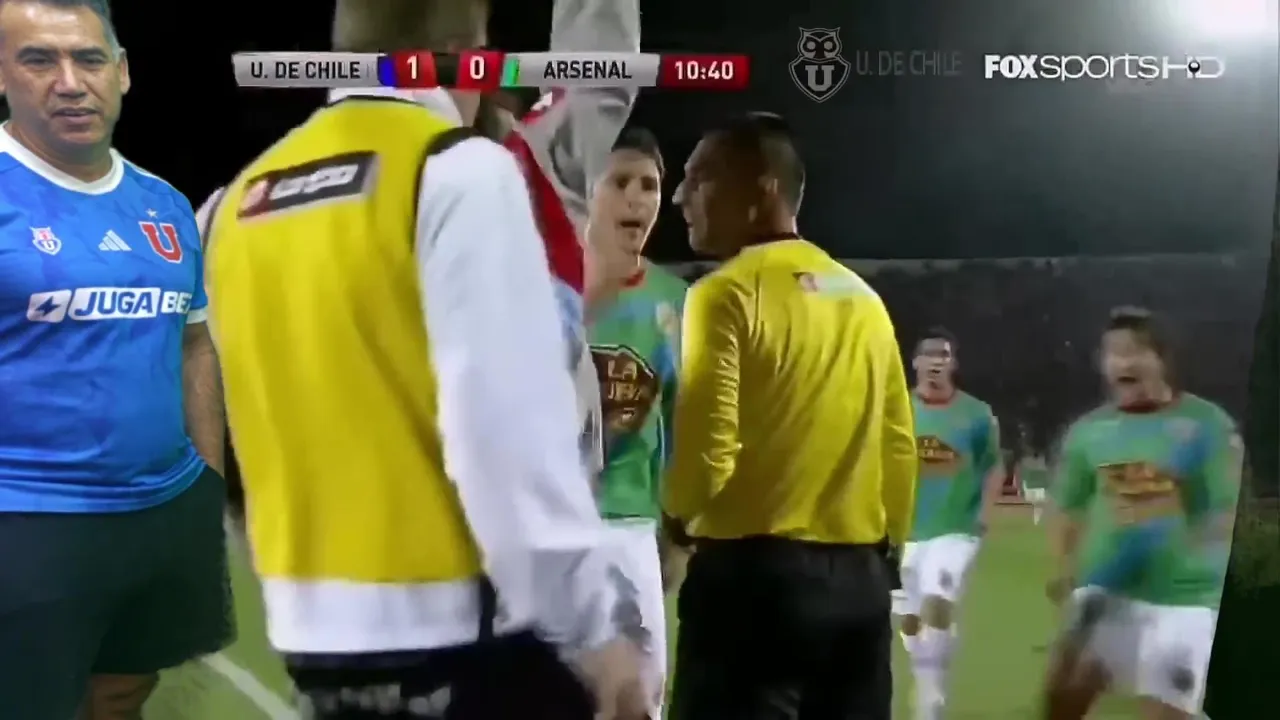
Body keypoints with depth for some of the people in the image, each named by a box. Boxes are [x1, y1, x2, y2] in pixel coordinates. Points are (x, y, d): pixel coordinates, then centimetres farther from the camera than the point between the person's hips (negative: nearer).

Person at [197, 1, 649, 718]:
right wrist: (595, 621, -13)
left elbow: (267, 414, 12)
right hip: (458, 624, -6)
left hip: (316, 627, 7)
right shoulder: (460, 169, -10)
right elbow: (510, 421, -17)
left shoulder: (235, 206, 9)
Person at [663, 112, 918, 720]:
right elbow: (900, 446, 14)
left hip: (757, 571, -7)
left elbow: (707, 446, -16)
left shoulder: (729, 292, -9)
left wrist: (677, 513, 5)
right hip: (859, 575, 7)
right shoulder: (864, 299, 13)